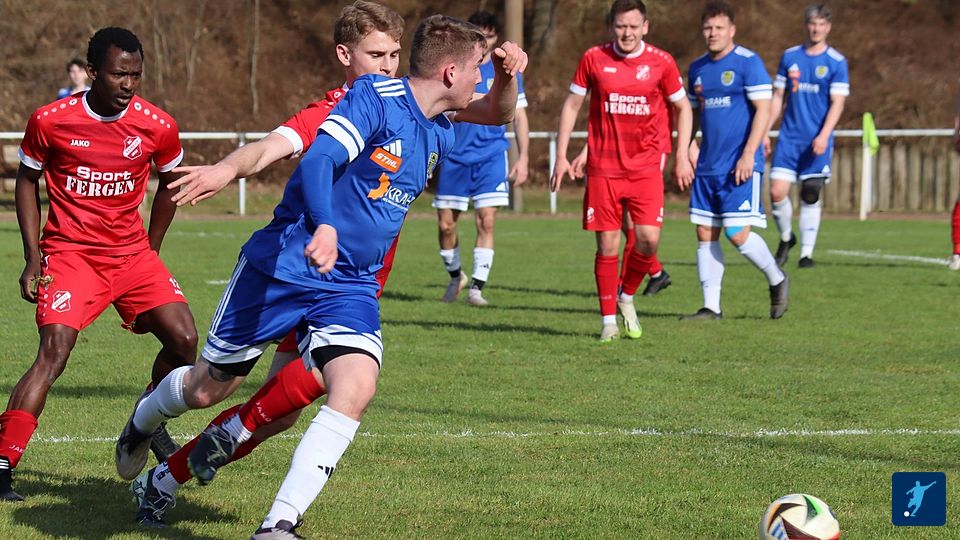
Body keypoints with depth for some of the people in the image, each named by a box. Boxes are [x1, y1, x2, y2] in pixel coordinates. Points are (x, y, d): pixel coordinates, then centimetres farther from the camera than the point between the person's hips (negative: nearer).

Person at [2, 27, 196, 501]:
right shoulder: (49, 121, -10)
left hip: (132, 255, 3)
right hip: (70, 254, -3)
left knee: (184, 339, -9)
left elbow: (170, 184, 15)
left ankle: (150, 422, 20)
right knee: (55, 352, -21)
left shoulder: (158, 127, -4)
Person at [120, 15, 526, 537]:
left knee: (355, 389, -22)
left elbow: (497, 112, 23)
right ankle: (143, 421, 45)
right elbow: (318, 160, -28)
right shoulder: (374, 96, -16)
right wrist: (324, 226, -46)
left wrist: (507, 74, -1)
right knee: (208, 388, 10)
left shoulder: (437, 131, 6)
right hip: (282, 266, -5)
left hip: (351, 288, 6)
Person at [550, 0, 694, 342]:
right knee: (607, 246, -2)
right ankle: (608, 322, 10)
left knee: (648, 239, -11)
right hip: (603, 168, 0)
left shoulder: (661, 63, 0)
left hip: (646, 168, 0)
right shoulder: (594, 58, 1)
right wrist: (561, 156, 4)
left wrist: (682, 155, 5)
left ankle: (627, 297, 17)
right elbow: (572, 105, 9)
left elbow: (683, 108, 12)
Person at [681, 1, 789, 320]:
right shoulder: (697, 69, 13)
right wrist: (691, 146, 7)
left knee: (737, 233, -11)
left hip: (740, 166, -7)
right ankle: (711, 307, 8)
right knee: (705, 234, 3)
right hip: (707, 167, 7)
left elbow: (763, 110, -11)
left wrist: (749, 154, -17)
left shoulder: (748, 63, -7)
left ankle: (777, 280, 13)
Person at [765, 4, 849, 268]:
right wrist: (764, 132, 7)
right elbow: (777, 98, 13)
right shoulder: (789, 57, 8)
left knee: (810, 196, -2)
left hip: (817, 142, -2)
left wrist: (823, 136, -20)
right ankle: (786, 238, 18)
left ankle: (807, 253, 7)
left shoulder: (836, 62, -1)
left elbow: (837, 103, -7)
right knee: (777, 191, -7)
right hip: (789, 137, 2)